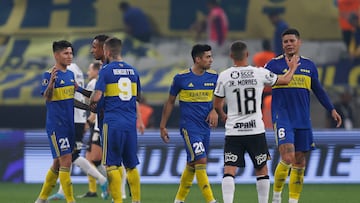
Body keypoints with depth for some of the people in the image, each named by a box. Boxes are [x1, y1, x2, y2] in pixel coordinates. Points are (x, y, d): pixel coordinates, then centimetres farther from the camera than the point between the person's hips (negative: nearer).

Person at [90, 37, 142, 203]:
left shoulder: (106, 71, -6)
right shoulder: (132, 71, 11)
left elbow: (97, 96, -12)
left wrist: (91, 103, 9)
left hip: (113, 122, -5)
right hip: (130, 122, 5)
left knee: (112, 165, -1)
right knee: (131, 165, 12)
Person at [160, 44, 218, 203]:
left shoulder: (213, 77, 3)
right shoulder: (181, 78, -7)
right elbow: (170, 102, 4)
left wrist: (214, 111, -3)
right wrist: (163, 126, 7)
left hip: (205, 127, 5)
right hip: (189, 127, -5)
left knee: (192, 165, 13)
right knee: (201, 161, -15)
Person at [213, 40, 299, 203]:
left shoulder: (224, 76, -5)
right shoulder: (260, 73, -3)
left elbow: (217, 105, 4)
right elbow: (285, 80, 13)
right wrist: (292, 68, 35)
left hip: (233, 131, -1)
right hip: (256, 130, 1)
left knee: (229, 171, -4)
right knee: (262, 170, 15)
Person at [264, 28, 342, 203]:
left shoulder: (309, 65, 12)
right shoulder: (274, 64, 0)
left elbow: (318, 90, 21)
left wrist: (332, 110, 17)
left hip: (303, 121, 5)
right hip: (282, 118, -4)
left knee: (299, 163, 5)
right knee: (287, 159, -19)